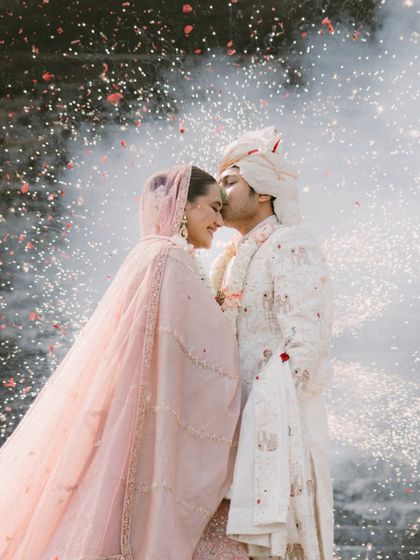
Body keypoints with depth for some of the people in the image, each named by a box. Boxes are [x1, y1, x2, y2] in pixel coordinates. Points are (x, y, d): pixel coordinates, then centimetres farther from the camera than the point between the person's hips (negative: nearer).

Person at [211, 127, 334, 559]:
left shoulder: (290, 248, -9)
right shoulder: (233, 259, 18)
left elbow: (307, 347, -17)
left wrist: (271, 414, -21)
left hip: (279, 421, -8)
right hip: (237, 419, 8)